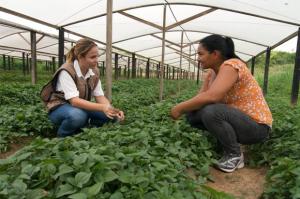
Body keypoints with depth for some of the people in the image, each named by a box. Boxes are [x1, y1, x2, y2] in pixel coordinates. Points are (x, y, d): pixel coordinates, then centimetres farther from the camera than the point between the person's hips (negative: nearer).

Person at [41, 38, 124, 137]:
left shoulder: (94, 72, -5)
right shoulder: (66, 71, -24)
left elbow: (100, 96, -8)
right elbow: (74, 101, -33)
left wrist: (111, 109, -29)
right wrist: (102, 107, -45)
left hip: (81, 106, 5)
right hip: (60, 107, -5)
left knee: (110, 114, -16)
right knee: (78, 115, -39)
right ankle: (62, 136, -8)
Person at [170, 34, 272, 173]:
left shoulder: (231, 65, -22)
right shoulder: (212, 72, 5)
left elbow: (211, 97, -36)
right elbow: (201, 96, -2)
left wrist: (180, 108, -26)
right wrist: (183, 108, -22)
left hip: (257, 126, -8)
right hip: (236, 118, 8)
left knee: (211, 112, -33)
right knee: (192, 115, -4)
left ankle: (234, 155, -8)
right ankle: (227, 140, 10)